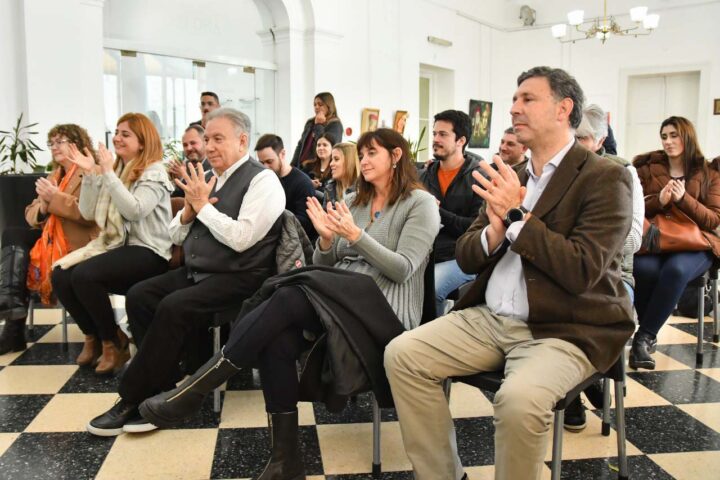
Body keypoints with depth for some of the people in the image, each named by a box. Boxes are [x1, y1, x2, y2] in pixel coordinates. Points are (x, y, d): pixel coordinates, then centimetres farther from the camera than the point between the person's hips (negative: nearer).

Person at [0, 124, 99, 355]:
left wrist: (55, 197, -19)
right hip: (53, 239, 8)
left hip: (79, 245, -8)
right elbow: (32, 216, 13)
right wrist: (43, 204, -10)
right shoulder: (55, 176, 19)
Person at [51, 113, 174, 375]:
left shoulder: (154, 173, -7)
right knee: (61, 275, -13)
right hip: (113, 244, 7)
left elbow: (135, 210, -23)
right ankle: (93, 336, 8)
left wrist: (108, 173, -20)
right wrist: (90, 174, -2)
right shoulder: (113, 170, 15)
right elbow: (88, 213, 10)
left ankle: (113, 342, -5)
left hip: (146, 251, -7)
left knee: (85, 275, -27)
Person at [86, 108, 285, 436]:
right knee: (139, 296, -8)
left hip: (237, 279, -8)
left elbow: (241, 238, -23)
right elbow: (177, 236, 17)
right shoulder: (208, 179, 13)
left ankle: (132, 400, -9)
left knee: (173, 307, -25)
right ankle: (162, 386, -3)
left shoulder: (262, 180, -9)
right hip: (194, 272, 8)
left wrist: (203, 205, -14)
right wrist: (188, 211, -4)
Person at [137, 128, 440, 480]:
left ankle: (194, 390, -24)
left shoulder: (420, 203, 1)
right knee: (280, 333, -27)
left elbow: (402, 269, -10)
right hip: (341, 299, 6)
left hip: (385, 307, -5)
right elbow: (325, 265, 15)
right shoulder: (353, 201, 19)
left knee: (292, 293, -30)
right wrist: (327, 239, -6)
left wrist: (355, 235, -19)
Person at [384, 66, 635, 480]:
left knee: (519, 399, -34)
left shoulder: (605, 177, -7)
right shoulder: (510, 178, 12)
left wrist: (517, 216, -17)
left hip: (566, 330, -6)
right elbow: (466, 257, 11)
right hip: (490, 319, 6)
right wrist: (494, 231, -10)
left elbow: (582, 271, -18)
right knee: (402, 354, -8)